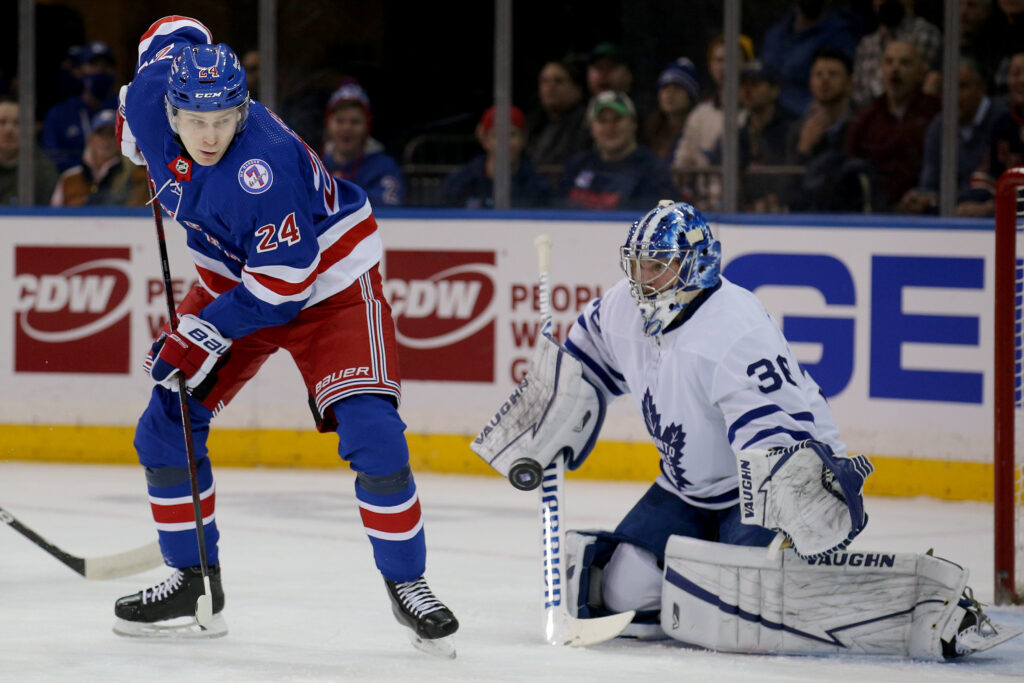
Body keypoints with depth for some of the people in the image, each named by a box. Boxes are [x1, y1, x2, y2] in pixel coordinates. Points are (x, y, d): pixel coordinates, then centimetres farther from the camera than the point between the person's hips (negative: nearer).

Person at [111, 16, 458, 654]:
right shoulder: (152, 103, -19)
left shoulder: (264, 164, -37)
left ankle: (407, 583, -2)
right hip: (232, 277, 7)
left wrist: (204, 336, -29)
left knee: (371, 435, -19)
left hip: (326, 282, -7)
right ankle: (192, 583, 12)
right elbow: (175, 32, 5)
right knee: (166, 427, -1)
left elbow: (282, 280, -31)